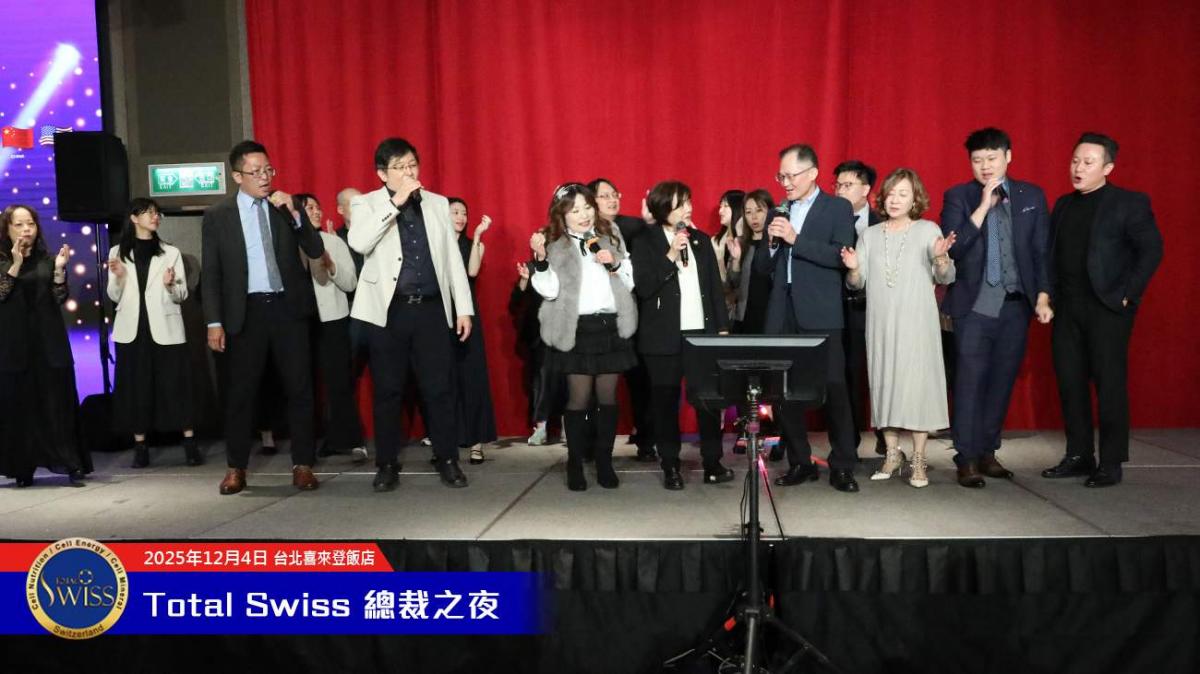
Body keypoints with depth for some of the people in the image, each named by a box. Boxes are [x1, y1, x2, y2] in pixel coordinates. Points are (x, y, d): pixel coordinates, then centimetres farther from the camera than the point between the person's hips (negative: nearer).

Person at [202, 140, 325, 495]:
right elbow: (210, 274, 3)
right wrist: (215, 322, -5)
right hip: (246, 311, -1)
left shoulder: (287, 207, 8)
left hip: (288, 307, 1)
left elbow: (316, 251, 0)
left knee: (299, 387, 2)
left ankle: (303, 465, 10)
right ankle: (236, 467, 16)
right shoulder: (217, 216, 4)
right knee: (241, 392, 4)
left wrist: (294, 213, -12)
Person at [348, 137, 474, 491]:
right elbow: (358, 243, -18)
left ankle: (448, 460, 15)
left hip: (432, 309, 2)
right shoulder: (366, 204, 3)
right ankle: (387, 464, 16)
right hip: (388, 310, -2)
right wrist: (395, 203, -18)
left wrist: (464, 308, 6)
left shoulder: (438, 203, 11)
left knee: (440, 388, 3)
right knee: (388, 390, 5)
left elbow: (452, 257, 11)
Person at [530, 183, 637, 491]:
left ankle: (605, 463, 17)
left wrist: (614, 265, -6)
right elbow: (550, 291, -8)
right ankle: (575, 465, 11)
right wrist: (540, 259, -20)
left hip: (611, 325, 3)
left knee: (608, 396, 6)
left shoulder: (610, 235, 10)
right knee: (579, 398, -1)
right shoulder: (554, 244, 1)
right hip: (576, 329, -3)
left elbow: (629, 282, 12)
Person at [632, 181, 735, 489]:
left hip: (702, 332, 3)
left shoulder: (701, 240, 12)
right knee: (666, 403, 4)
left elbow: (716, 286, 13)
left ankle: (712, 463, 13)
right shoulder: (646, 242, -1)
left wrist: (722, 327, 8)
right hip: (665, 337, -3)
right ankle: (671, 466, 14)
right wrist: (670, 256, -18)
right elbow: (643, 287, -11)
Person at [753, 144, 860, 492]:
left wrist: (795, 239, -16)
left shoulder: (838, 208, 2)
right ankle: (800, 462, 15)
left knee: (834, 388, -5)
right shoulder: (779, 212, 16)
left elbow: (841, 256, -12)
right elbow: (763, 267, 14)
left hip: (820, 315, -5)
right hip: (782, 314, 5)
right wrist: (772, 242, -5)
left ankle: (842, 466, 4)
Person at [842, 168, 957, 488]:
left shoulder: (928, 230, 4)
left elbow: (946, 278, -3)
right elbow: (857, 284, 8)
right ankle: (892, 454, 15)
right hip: (880, 323, 3)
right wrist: (853, 268, -13)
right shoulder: (869, 235, 11)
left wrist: (941, 257, -23)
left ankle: (918, 460, 2)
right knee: (885, 382, 5)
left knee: (917, 383, -5)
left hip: (917, 323, -3)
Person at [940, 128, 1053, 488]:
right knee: (970, 381, -5)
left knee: (1002, 380, 7)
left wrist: (1042, 296, 2)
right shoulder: (958, 197, 1)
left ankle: (987, 452, 18)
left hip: (1016, 304, 3)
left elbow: (1042, 250, 10)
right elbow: (952, 248, -11)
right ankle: (967, 459, 1)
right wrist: (983, 206, -15)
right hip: (975, 305, -3)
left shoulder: (1032, 196, 9)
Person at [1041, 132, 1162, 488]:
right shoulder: (1063, 205, 14)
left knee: (1109, 382, -2)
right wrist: (1048, 296, 3)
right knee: (1070, 381, 7)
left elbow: (1151, 249, -7)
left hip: (1107, 306, -5)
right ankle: (1079, 456, 17)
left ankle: (1111, 463, 5)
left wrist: (1128, 295, -12)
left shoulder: (1129, 203, -3)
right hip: (1066, 307, 6)